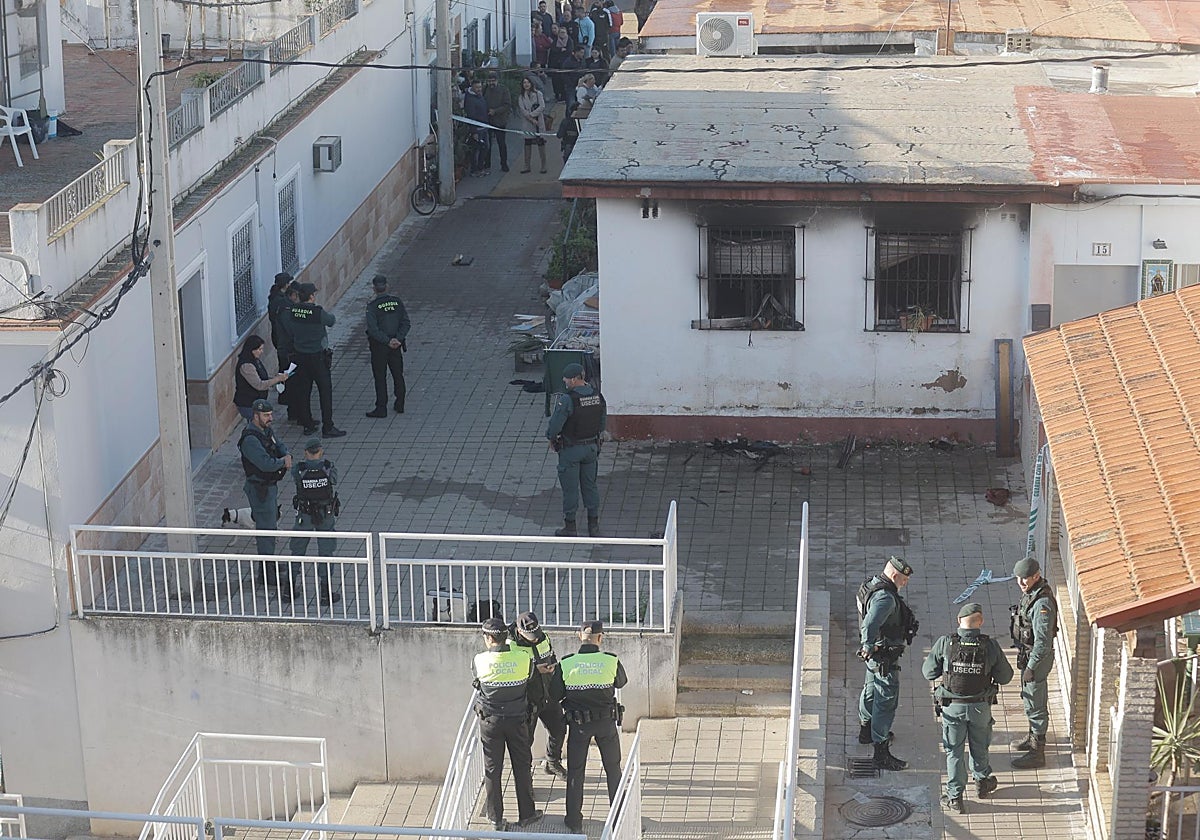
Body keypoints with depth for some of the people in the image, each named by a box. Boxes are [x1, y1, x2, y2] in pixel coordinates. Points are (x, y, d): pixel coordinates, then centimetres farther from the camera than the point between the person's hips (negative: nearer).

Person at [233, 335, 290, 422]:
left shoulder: (256, 361, 8)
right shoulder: (246, 365, -23)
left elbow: (262, 379, 18)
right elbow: (259, 385, -25)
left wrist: (275, 377, 0)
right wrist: (277, 379, -22)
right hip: (247, 404, -9)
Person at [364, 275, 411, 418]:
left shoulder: (372, 306, -13)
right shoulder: (397, 302, -1)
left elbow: (373, 329, -21)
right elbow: (406, 323, -4)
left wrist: (388, 341, -16)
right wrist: (397, 339, -9)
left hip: (379, 346, -4)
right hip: (396, 346, 4)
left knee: (380, 377, 2)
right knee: (398, 374, 15)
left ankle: (381, 409, 3)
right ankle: (399, 405, 22)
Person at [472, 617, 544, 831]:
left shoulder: (479, 661, -14)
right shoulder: (523, 659, -12)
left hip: (490, 721, -1)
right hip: (517, 719, 1)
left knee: (492, 769, 9)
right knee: (522, 767, 14)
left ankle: (497, 819, 13)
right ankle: (526, 814, 22)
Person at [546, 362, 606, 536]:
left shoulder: (567, 400, -24)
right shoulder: (598, 396, -3)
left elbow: (554, 426, -20)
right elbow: (603, 424, 7)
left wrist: (552, 439, 0)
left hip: (570, 449, -6)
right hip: (591, 447, 6)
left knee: (570, 488, 6)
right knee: (590, 485, 16)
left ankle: (570, 527, 15)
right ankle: (594, 526, 22)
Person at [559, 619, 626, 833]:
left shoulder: (566, 663, -13)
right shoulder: (611, 661, -12)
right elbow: (621, 682, 7)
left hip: (578, 724, 0)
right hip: (606, 721, 0)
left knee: (575, 771, 11)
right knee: (613, 769, 16)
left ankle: (574, 821, 16)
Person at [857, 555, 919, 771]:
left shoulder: (871, 584, 3)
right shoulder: (885, 597, -29)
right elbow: (870, 625, -42)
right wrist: (868, 647, -28)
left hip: (875, 652, 10)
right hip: (885, 656, -10)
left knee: (871, 690, 28)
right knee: (886, 701, -4)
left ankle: (866, 730, 50)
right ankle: (881, 753, 0)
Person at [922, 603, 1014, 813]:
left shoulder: (945, 644, -16)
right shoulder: (990, 646, -14)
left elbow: (928, 672, -6)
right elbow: (1006, 677, -5)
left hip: (952, 707, -1)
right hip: (981, 707, 1)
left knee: (954, 751, 13)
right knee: (980, 747, 23)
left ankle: (954, 796, 17)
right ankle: (982, 782, 44)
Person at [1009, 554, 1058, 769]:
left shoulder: (1042, 603, -29)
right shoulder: (1031, 592, 2)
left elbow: (1043, 641, -28)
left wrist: (1030, 667, -23)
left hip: (1037, 657, -10)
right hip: (1028, 653, 10)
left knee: (1034, 703, -1)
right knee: (1033, 697, 25)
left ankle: (1037, 752, 8)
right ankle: (1034, 737, 42)